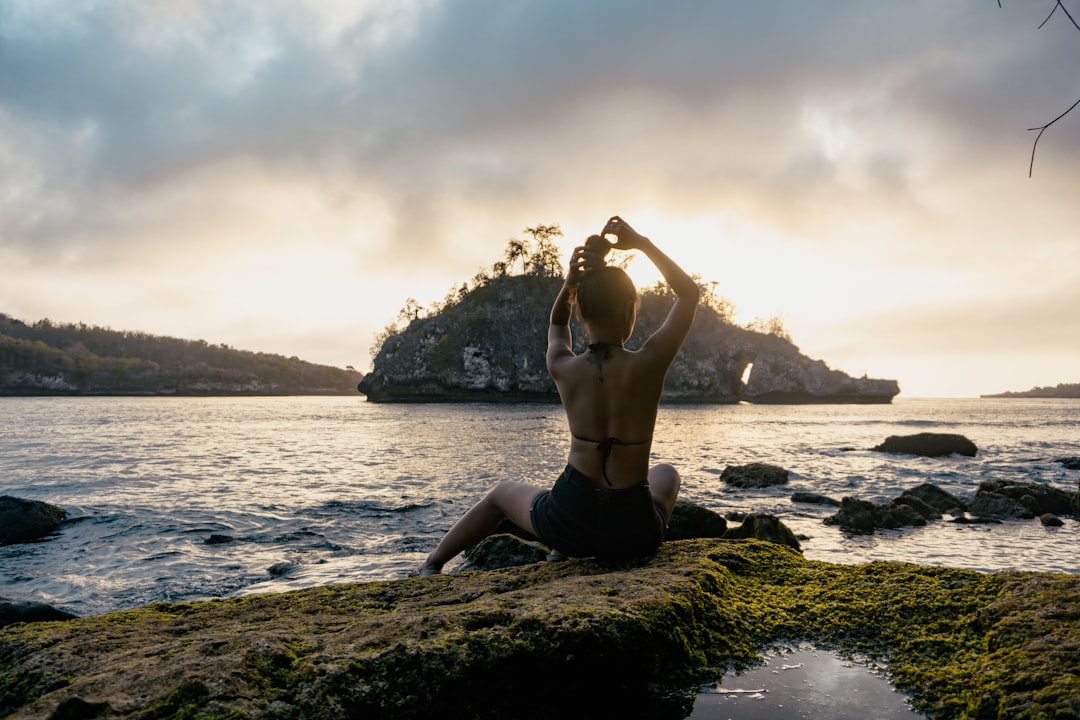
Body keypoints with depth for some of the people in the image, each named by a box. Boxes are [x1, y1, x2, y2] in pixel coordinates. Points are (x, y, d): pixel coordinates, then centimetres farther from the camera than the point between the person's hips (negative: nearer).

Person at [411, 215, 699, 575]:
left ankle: (432, 565, 45)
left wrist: (569, 283, -3)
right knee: (666, 474, 37)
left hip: (569, 521, 1)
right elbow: (689, 292, 1)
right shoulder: (648, 365, -16)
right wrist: (643, 244, -1)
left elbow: (556, 326, 16)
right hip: (632, 532, 0)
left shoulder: (563, 369, -10)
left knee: (502, 493, 35)